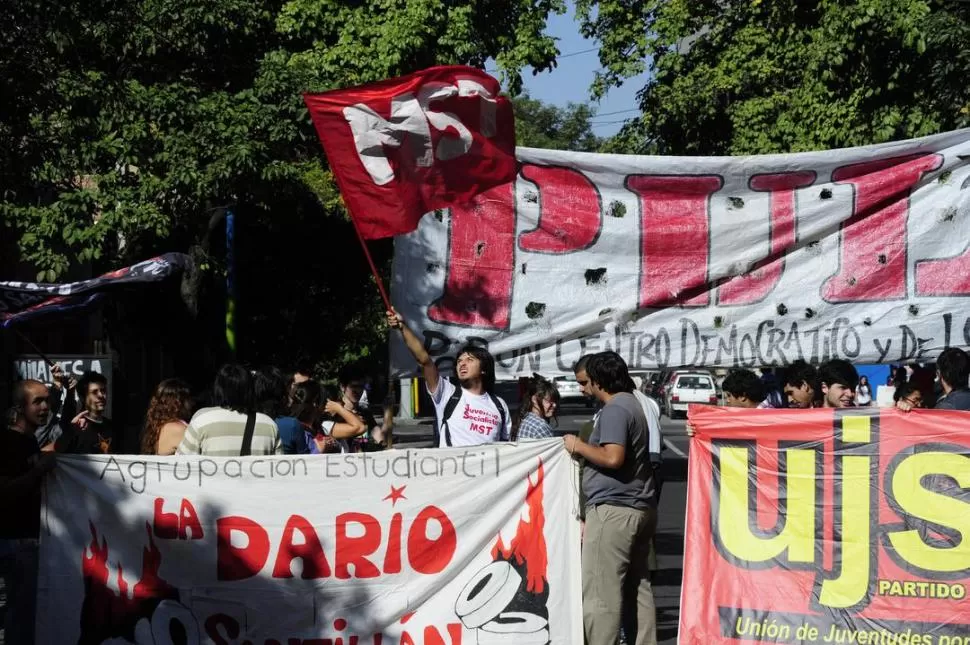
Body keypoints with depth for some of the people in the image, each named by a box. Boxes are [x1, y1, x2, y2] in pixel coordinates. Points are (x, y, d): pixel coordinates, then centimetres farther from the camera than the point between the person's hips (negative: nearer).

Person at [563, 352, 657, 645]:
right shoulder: (631, 404, 19)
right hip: (639, 508, 10)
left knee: (600, 593, -7)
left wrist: (579, 446, -10)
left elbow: (613, 457, -24)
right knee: (637, 588, 12)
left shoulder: (614, 410, -12)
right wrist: (586, 449, 17)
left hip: (614, 509, -10)